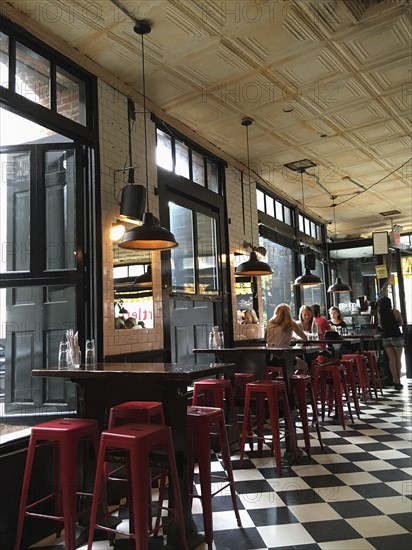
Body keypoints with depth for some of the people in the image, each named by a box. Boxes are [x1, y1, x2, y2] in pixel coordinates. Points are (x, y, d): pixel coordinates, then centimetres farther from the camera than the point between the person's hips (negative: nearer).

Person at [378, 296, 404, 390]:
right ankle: (398, 381, 14)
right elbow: (401, 323, 7)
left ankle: (395, 381, 5)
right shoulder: (395, 312, -7)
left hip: (385, 338, 3)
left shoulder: (379, 314, 0)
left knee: (391, 360, 8)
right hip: (396, 337, -3)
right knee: (398, 360, 9)